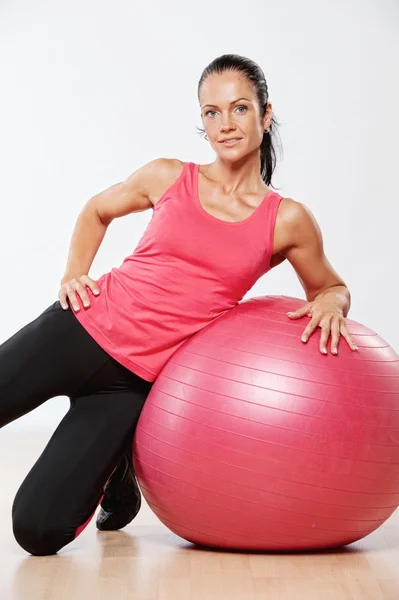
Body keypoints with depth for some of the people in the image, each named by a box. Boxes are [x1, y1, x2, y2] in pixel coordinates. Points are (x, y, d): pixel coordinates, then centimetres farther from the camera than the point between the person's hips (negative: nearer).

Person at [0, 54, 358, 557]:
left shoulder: (288, 221, -2)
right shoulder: (168, 177, 2)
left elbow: (330, 287, 15)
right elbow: (96, 211, 21)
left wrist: (331, 304, -9)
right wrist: (72, 275, 6)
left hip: (137, 378, -1)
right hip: (81, 329, 2)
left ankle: (114, 475, 22)